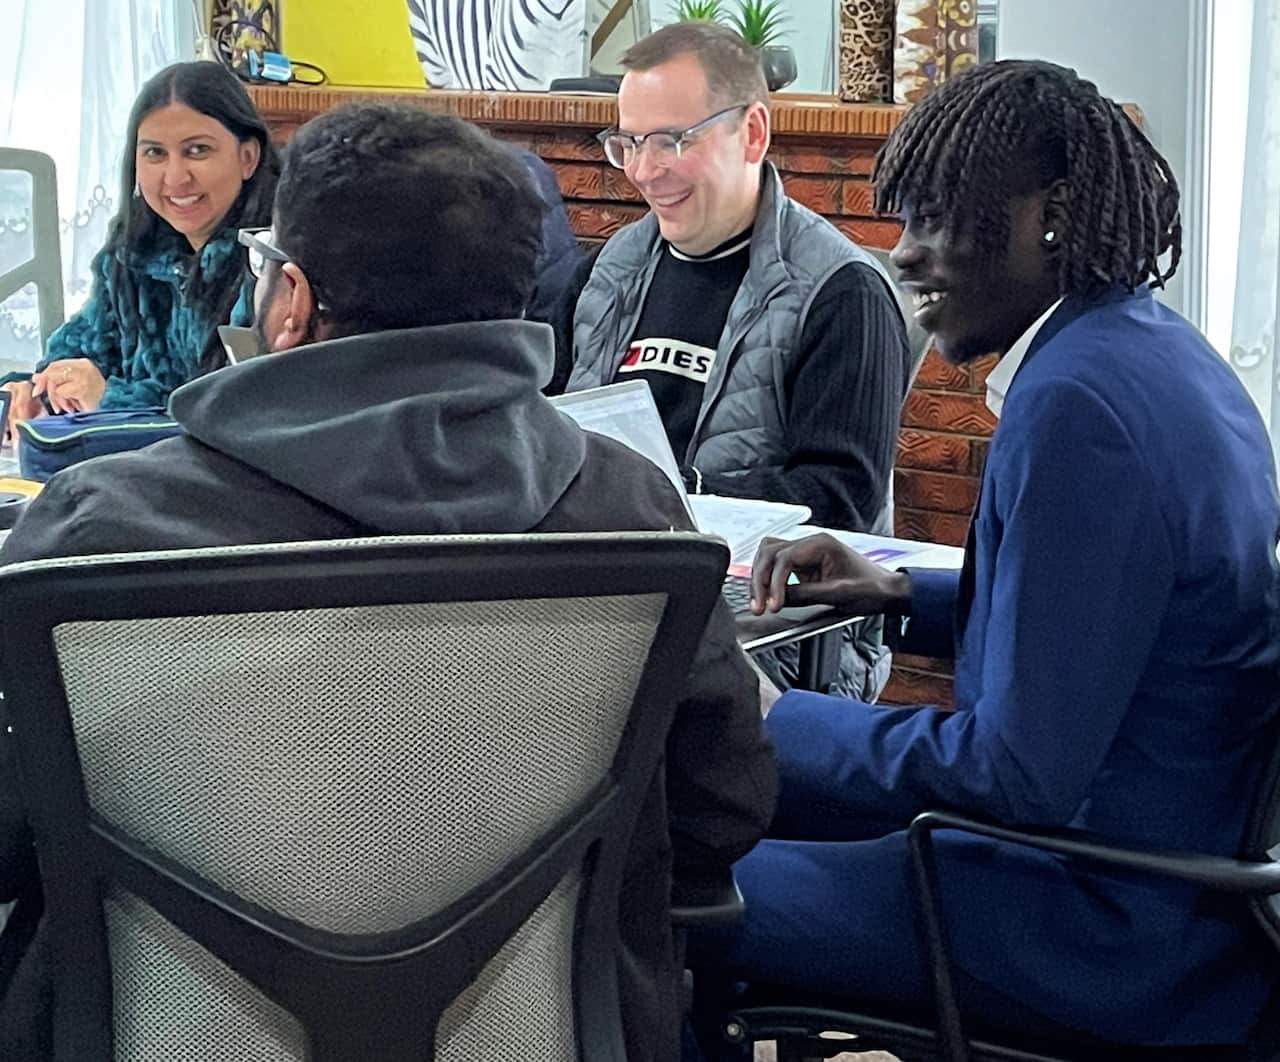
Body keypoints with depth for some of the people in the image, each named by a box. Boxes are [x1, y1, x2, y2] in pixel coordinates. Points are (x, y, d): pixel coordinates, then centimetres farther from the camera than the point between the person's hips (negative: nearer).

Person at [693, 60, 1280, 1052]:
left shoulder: (1076, 402, -25)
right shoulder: (1155, 343, 6)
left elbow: (1020, 772, -25)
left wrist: (773, 720, -13)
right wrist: (904, 593, 12)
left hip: (1130, 932, -10)